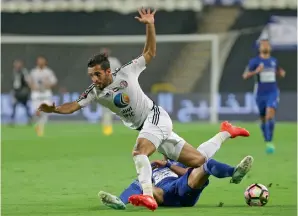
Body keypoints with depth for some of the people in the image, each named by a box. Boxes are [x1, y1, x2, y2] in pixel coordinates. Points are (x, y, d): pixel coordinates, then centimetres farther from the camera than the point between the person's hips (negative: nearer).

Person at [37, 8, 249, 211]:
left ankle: (148, 196, -43)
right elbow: (73, 106, -5)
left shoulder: (126, 73, -12)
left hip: (156, 116, -6)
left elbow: (150, 53, -3)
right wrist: (54, 109, -25)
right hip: (144, 127, 6)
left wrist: (150, 25, -14)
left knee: (139, 152, -33)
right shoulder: (95, 92, -1)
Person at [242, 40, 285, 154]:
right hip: (260, 94, 0)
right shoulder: (254, 61, -2)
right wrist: (255, 72, -24)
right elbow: (245, 76, -7)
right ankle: (267, 141, 30)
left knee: (270, 115, -21)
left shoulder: (274, 61, 8)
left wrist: (281, 73, 4)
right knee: (263, 119, 9)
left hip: (273, 92, 0)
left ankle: (269, 142, -20)